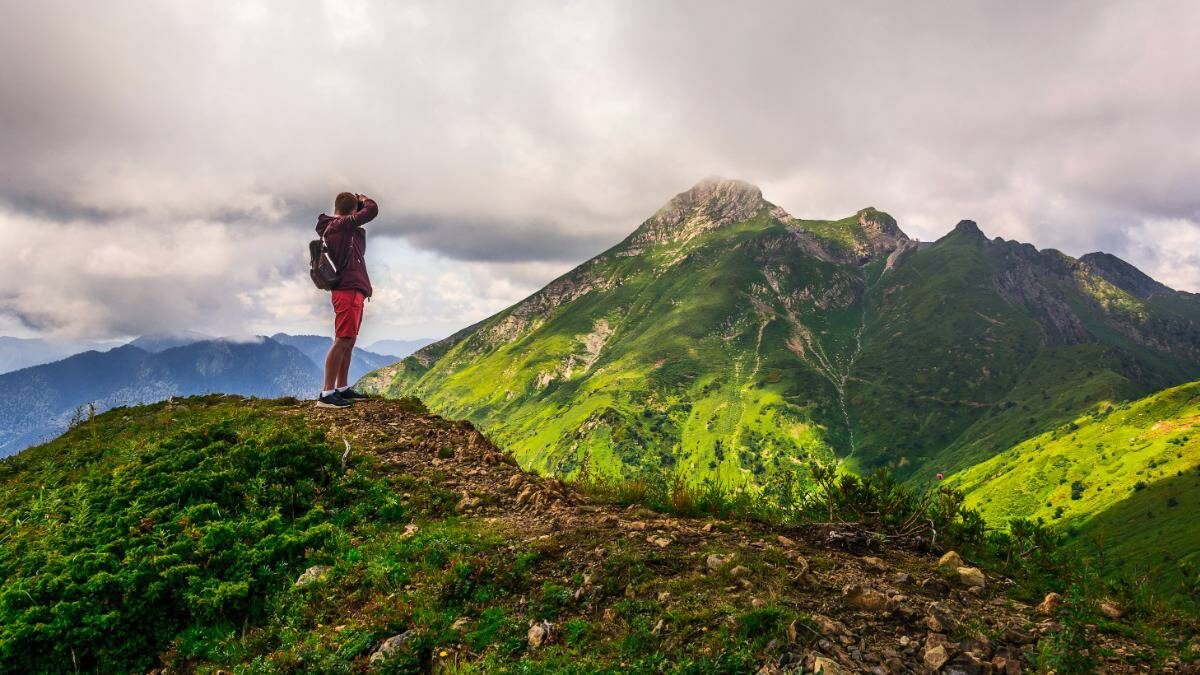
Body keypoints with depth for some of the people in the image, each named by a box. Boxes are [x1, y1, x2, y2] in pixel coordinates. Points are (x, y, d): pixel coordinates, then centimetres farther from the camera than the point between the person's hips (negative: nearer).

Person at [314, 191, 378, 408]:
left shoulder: (336, 227, 16)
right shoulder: (339, 225, -12)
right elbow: (372, 210, -16)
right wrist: (364, 199, 8)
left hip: (353, 291, 10)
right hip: (347, 290, -10)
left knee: (349, 342, 14)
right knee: (342, 341, -13)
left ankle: (342, 388, 21)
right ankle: (326, 394, -14)